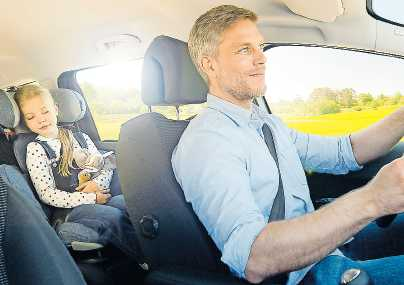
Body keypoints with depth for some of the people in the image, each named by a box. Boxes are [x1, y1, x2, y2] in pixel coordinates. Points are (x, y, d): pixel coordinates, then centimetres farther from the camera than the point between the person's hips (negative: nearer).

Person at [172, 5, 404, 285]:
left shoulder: (268, 122, 12)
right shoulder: (205, 141, -20)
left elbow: (345, 153, 14)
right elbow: (254, 261, -33)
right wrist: (372, 200, -39)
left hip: (326, 245, 9)